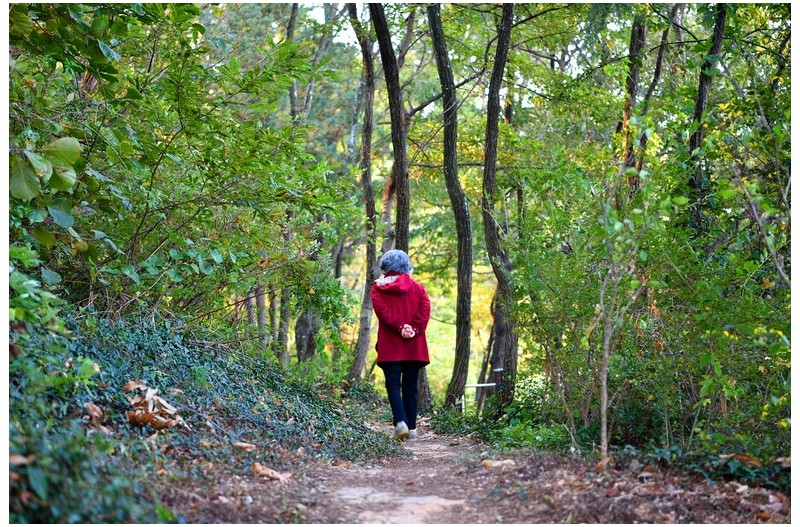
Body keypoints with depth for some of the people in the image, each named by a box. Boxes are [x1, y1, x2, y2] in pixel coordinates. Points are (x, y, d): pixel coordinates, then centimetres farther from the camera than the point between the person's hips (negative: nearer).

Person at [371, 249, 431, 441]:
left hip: (390, 346, -2)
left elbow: (382, 310, -12)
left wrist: (400, 327, -16)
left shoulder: (378, 288, 4)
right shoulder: (417, 287, 10)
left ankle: (400, 422, -22)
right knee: (410, 386, 8)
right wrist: (414, 329, -12)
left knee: (393, 384, -3)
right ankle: (412, 428, 8)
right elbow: (425, 309, -5)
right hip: (414, 346, 2)